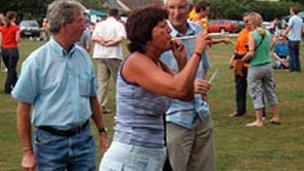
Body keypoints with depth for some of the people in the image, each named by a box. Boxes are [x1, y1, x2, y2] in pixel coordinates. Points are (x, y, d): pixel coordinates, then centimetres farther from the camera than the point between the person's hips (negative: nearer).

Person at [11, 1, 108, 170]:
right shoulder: (37, 61, -10)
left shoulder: (83, 56, 6)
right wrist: (28, 151, -8)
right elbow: (23, 108, -8)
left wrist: (102, 131, 14)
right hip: (51, 141, -5)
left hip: (83, 138, 5)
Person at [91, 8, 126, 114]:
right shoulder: (118, 25, 0)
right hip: (113, 55, -4)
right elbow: (120, 38, -13)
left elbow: (93, 38, 1)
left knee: (102, 81, 4)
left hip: (100, 55, 4)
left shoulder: (99, 24, 12)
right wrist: (110, 43, -6)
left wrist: (102, 41, -10)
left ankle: (101, 105, -2)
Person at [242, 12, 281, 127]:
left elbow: (251, 53, -21)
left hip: (255, 67, -6)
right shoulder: (267, 33, 2)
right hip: (267, 65, 6)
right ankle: (275, 117, 26)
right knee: (270, 91, 18)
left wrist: (242, 59, -6)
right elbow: (273, 42, 20)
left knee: (256, 94, 2)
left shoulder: (252, 35, -17)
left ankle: (259, 121, 5)